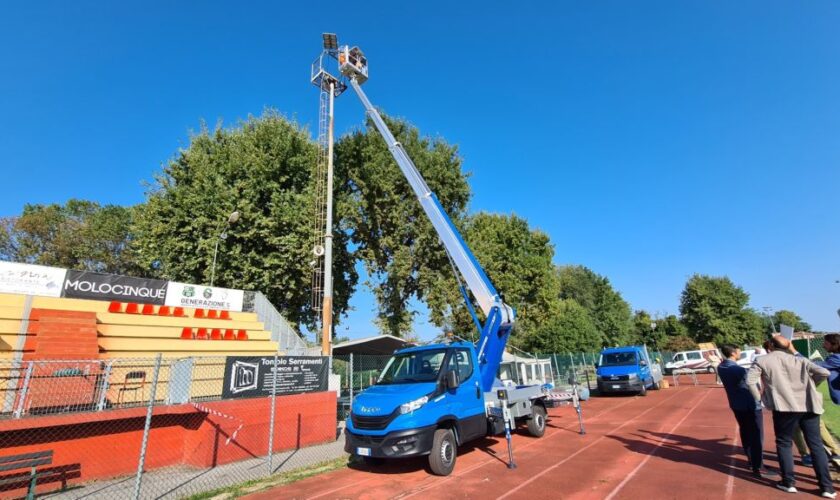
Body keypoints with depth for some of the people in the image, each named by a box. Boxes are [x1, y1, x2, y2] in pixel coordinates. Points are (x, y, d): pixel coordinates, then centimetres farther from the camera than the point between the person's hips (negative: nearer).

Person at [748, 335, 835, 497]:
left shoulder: (762, 360, 1)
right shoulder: (798, 359, 10)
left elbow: (750, 380, -10)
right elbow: (824, 373, 0)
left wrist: (758, 398, 3)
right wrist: (810, 383, 16)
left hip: (784, 407, -3)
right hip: (809, 406, 3)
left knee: (784, 443, 11)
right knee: (816, 444, 12)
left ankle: (789, 483, 15)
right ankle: (827, 487, 14)